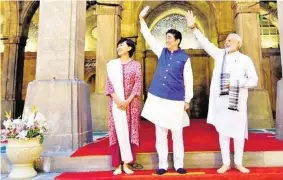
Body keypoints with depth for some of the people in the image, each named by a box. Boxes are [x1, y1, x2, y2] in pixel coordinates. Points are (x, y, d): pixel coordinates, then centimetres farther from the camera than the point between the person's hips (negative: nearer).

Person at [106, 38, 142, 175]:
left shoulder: (136, 65, 6)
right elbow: (109, 83, 2)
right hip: (116, 103, 1)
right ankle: (118, 164, 4)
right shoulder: (112, 64, 9)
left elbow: (138, 84, -2)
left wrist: (128, 101, -14)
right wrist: (117, 100, -12)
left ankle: (126, 164, 8)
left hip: (132, 103, 0)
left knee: (130, 131, 1)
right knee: (118, 131, -1)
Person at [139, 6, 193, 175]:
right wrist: (142, 19, 3)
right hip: (158, 98, 3)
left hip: (175, 100, -3)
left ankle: (179, 165, 19)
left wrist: (188, 100, -3)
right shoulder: (162, 51, 10)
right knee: (160, 134, 8)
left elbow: (188, 80, 0)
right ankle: (163, 165, 19)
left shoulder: (185, 57, 0)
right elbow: (149, 37, 9)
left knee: (177, 134, 6)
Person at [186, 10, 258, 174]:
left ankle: (238, 163, 20)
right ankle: (226, 163, 17)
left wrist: (236, 82, -15)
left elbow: (254, 80, -2)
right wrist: (193, 28, -4)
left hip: (237, 101, -2)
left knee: (238, 132, 5)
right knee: (223, 131, 6)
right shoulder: (220, 54, 8)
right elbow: (206, 43, 2)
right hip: (221, 100, 2)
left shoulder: (245, 59, 0)